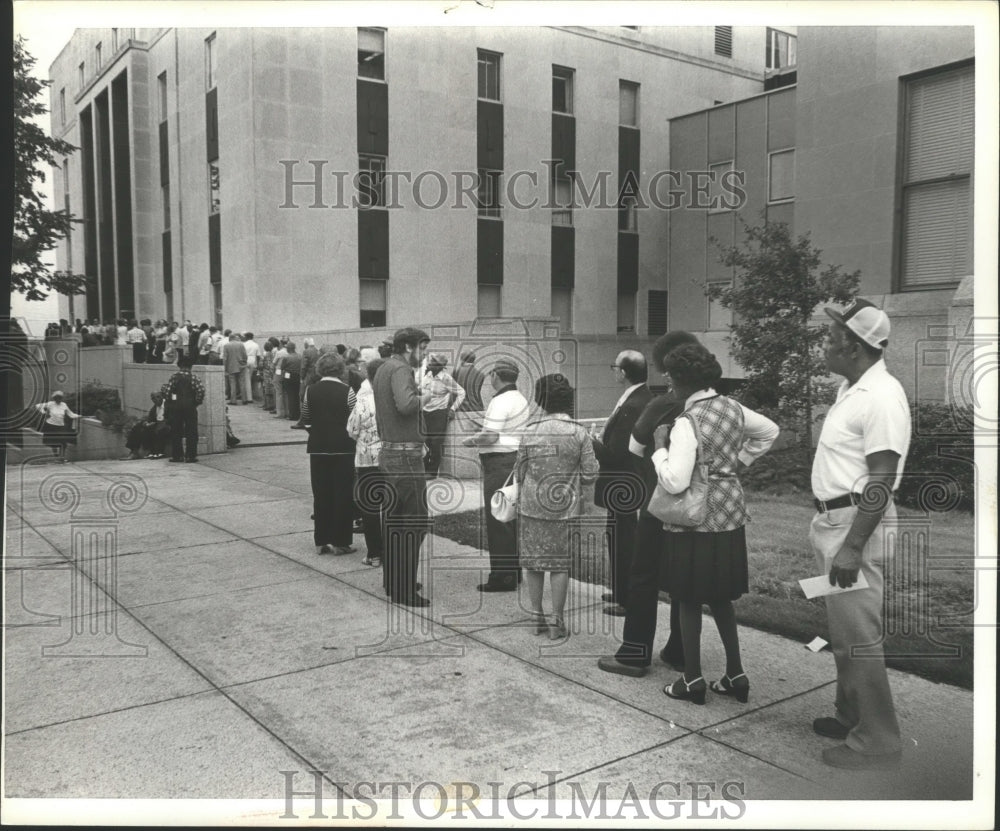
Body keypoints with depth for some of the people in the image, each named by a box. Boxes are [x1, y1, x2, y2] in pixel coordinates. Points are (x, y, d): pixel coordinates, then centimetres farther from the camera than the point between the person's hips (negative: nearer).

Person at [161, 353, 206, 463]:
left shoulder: (174, 377, -1)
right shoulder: (194, 378, -5)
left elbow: (165, 391, -9)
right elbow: (201, 390, -19)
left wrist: (169, 401, 6)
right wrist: (197, 402, -6)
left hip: (175, 407, 2)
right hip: (190, 407, -1)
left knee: (175, 432, 10)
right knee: (191, 432, 4)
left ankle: (177, 455, 11)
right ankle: (190, 455, 1)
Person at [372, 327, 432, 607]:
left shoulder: (383, 369, 16)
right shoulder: (400, 369, -14)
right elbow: (405, 404, -32)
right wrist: (422, 395, -15)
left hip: (388, 453, 10)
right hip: (406, 456, -10)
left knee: (395, 520, 18)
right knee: (415, 523, -4)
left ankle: (392, 580, 29)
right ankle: (406, 590, -1)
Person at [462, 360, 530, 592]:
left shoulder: (500, 402, -16)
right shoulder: (520, 399, 15)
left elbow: (491, 437, -22)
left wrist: (471, 441, -4)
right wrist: (481, 437, 18)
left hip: (500, 464, -10)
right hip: (516, 458, 10)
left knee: (498, 522, -4)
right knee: (512, 519, 15)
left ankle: (502, 577, -1)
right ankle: (514, 571, 23)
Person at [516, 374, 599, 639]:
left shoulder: (530, 431, -5)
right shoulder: (579, 432, -6)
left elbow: (519, 471, 2)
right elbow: (590, 474, -6)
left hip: (531, 505, 1)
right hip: (565, 507, -1)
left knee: (532, 562, 12)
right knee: (560, 563, 7)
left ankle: (537, 617, 21)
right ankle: (557, 622, 11)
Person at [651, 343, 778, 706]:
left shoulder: (687, 422, -20)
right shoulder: (731, 407, 3)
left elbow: (674, 482, -27)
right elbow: (769, 431, 21)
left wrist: (660, 446, -13)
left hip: (696, 520, -7)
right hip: (730, 515, 7)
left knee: (690, 599, 7)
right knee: (721, 597, 18)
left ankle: (693, 680, 16)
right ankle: (735, 675, 24)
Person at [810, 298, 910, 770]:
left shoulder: (881, 396, -18)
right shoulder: (851, 388, 13)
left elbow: (881, 481, -22)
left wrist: (852, 547, -24)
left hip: (858, 525, -10)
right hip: (833, 519, 10)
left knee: (858, 636, -3)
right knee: (843, 630, 18)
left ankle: (877, 741, 9)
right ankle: (850, 717, 32)